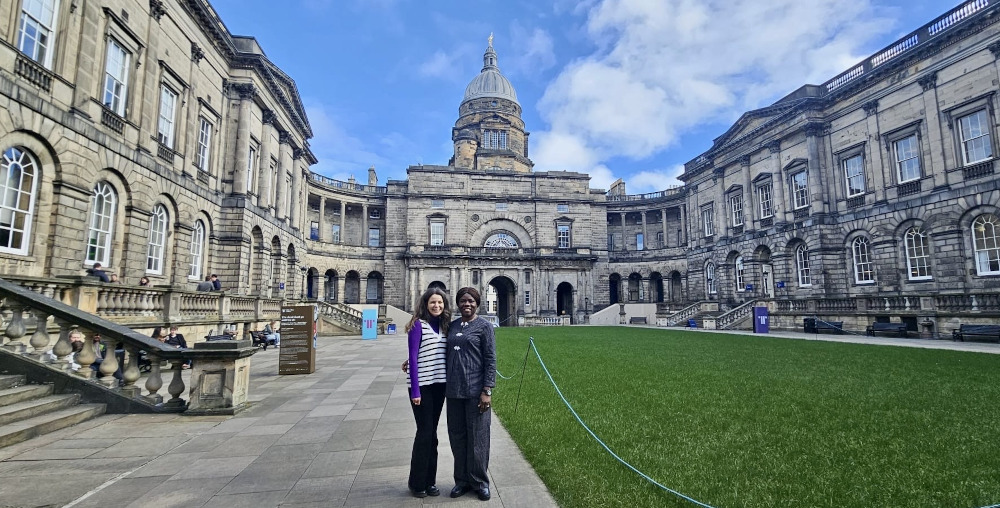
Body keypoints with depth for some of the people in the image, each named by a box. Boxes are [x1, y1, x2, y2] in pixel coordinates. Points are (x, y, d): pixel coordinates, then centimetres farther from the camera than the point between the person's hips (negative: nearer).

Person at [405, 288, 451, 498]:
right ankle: (417, 483, 17)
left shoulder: (444, 325, 9)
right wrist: (415, 390, -15)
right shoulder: (418, 325, -9)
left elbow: (445, 356, 11)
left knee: (432, 433, 12)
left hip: (439, 385, 6)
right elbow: (413, 358, -12)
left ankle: (430, 481, 24)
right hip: (422, 386, -6)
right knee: (424, 433, 0)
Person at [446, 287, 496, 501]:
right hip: (454, 390, 5)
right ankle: (462, 480, 29)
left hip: (476, 390, -4)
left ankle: (480, 482, 23)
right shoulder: (452, 326, 9)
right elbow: (446, 355, 18)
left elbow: (490, 360, -7)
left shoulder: (484, 326, -4)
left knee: (477, 437, 6)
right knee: (457, 436, 12)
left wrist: (487, 390, -13)